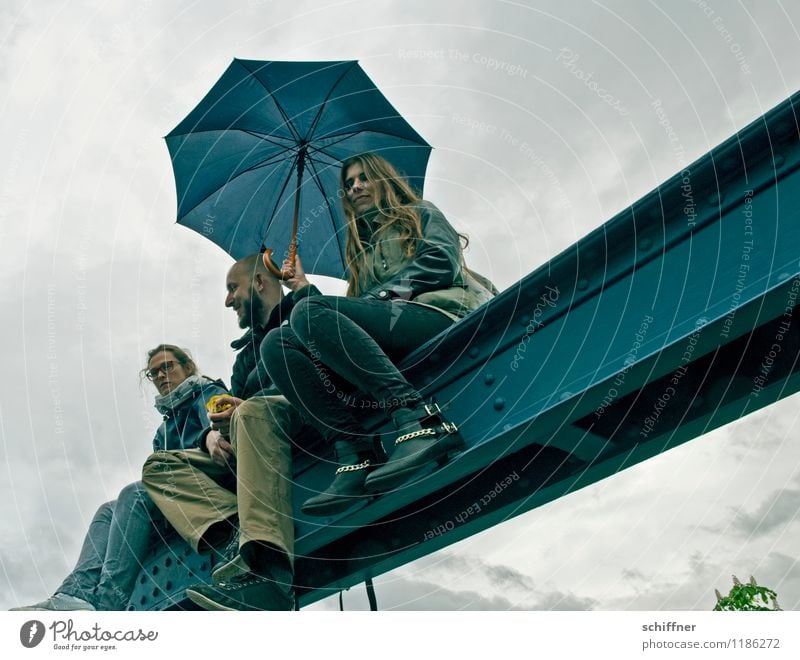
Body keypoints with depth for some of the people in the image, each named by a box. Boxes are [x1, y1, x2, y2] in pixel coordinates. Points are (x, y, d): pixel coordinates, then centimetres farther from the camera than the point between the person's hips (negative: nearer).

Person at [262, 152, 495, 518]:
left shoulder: (419, 213, 25)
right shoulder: (361, 251, 38)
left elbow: (442, 261, 1)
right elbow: (346, 318, 24)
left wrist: (382, 295, -4)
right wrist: (305, 288, 19)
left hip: (438, 315, -5)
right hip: (387, 350, 5)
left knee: (310, 312, -28)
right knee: (277, 343, -16)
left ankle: (416, 418, -41)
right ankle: (356, 456, -33)